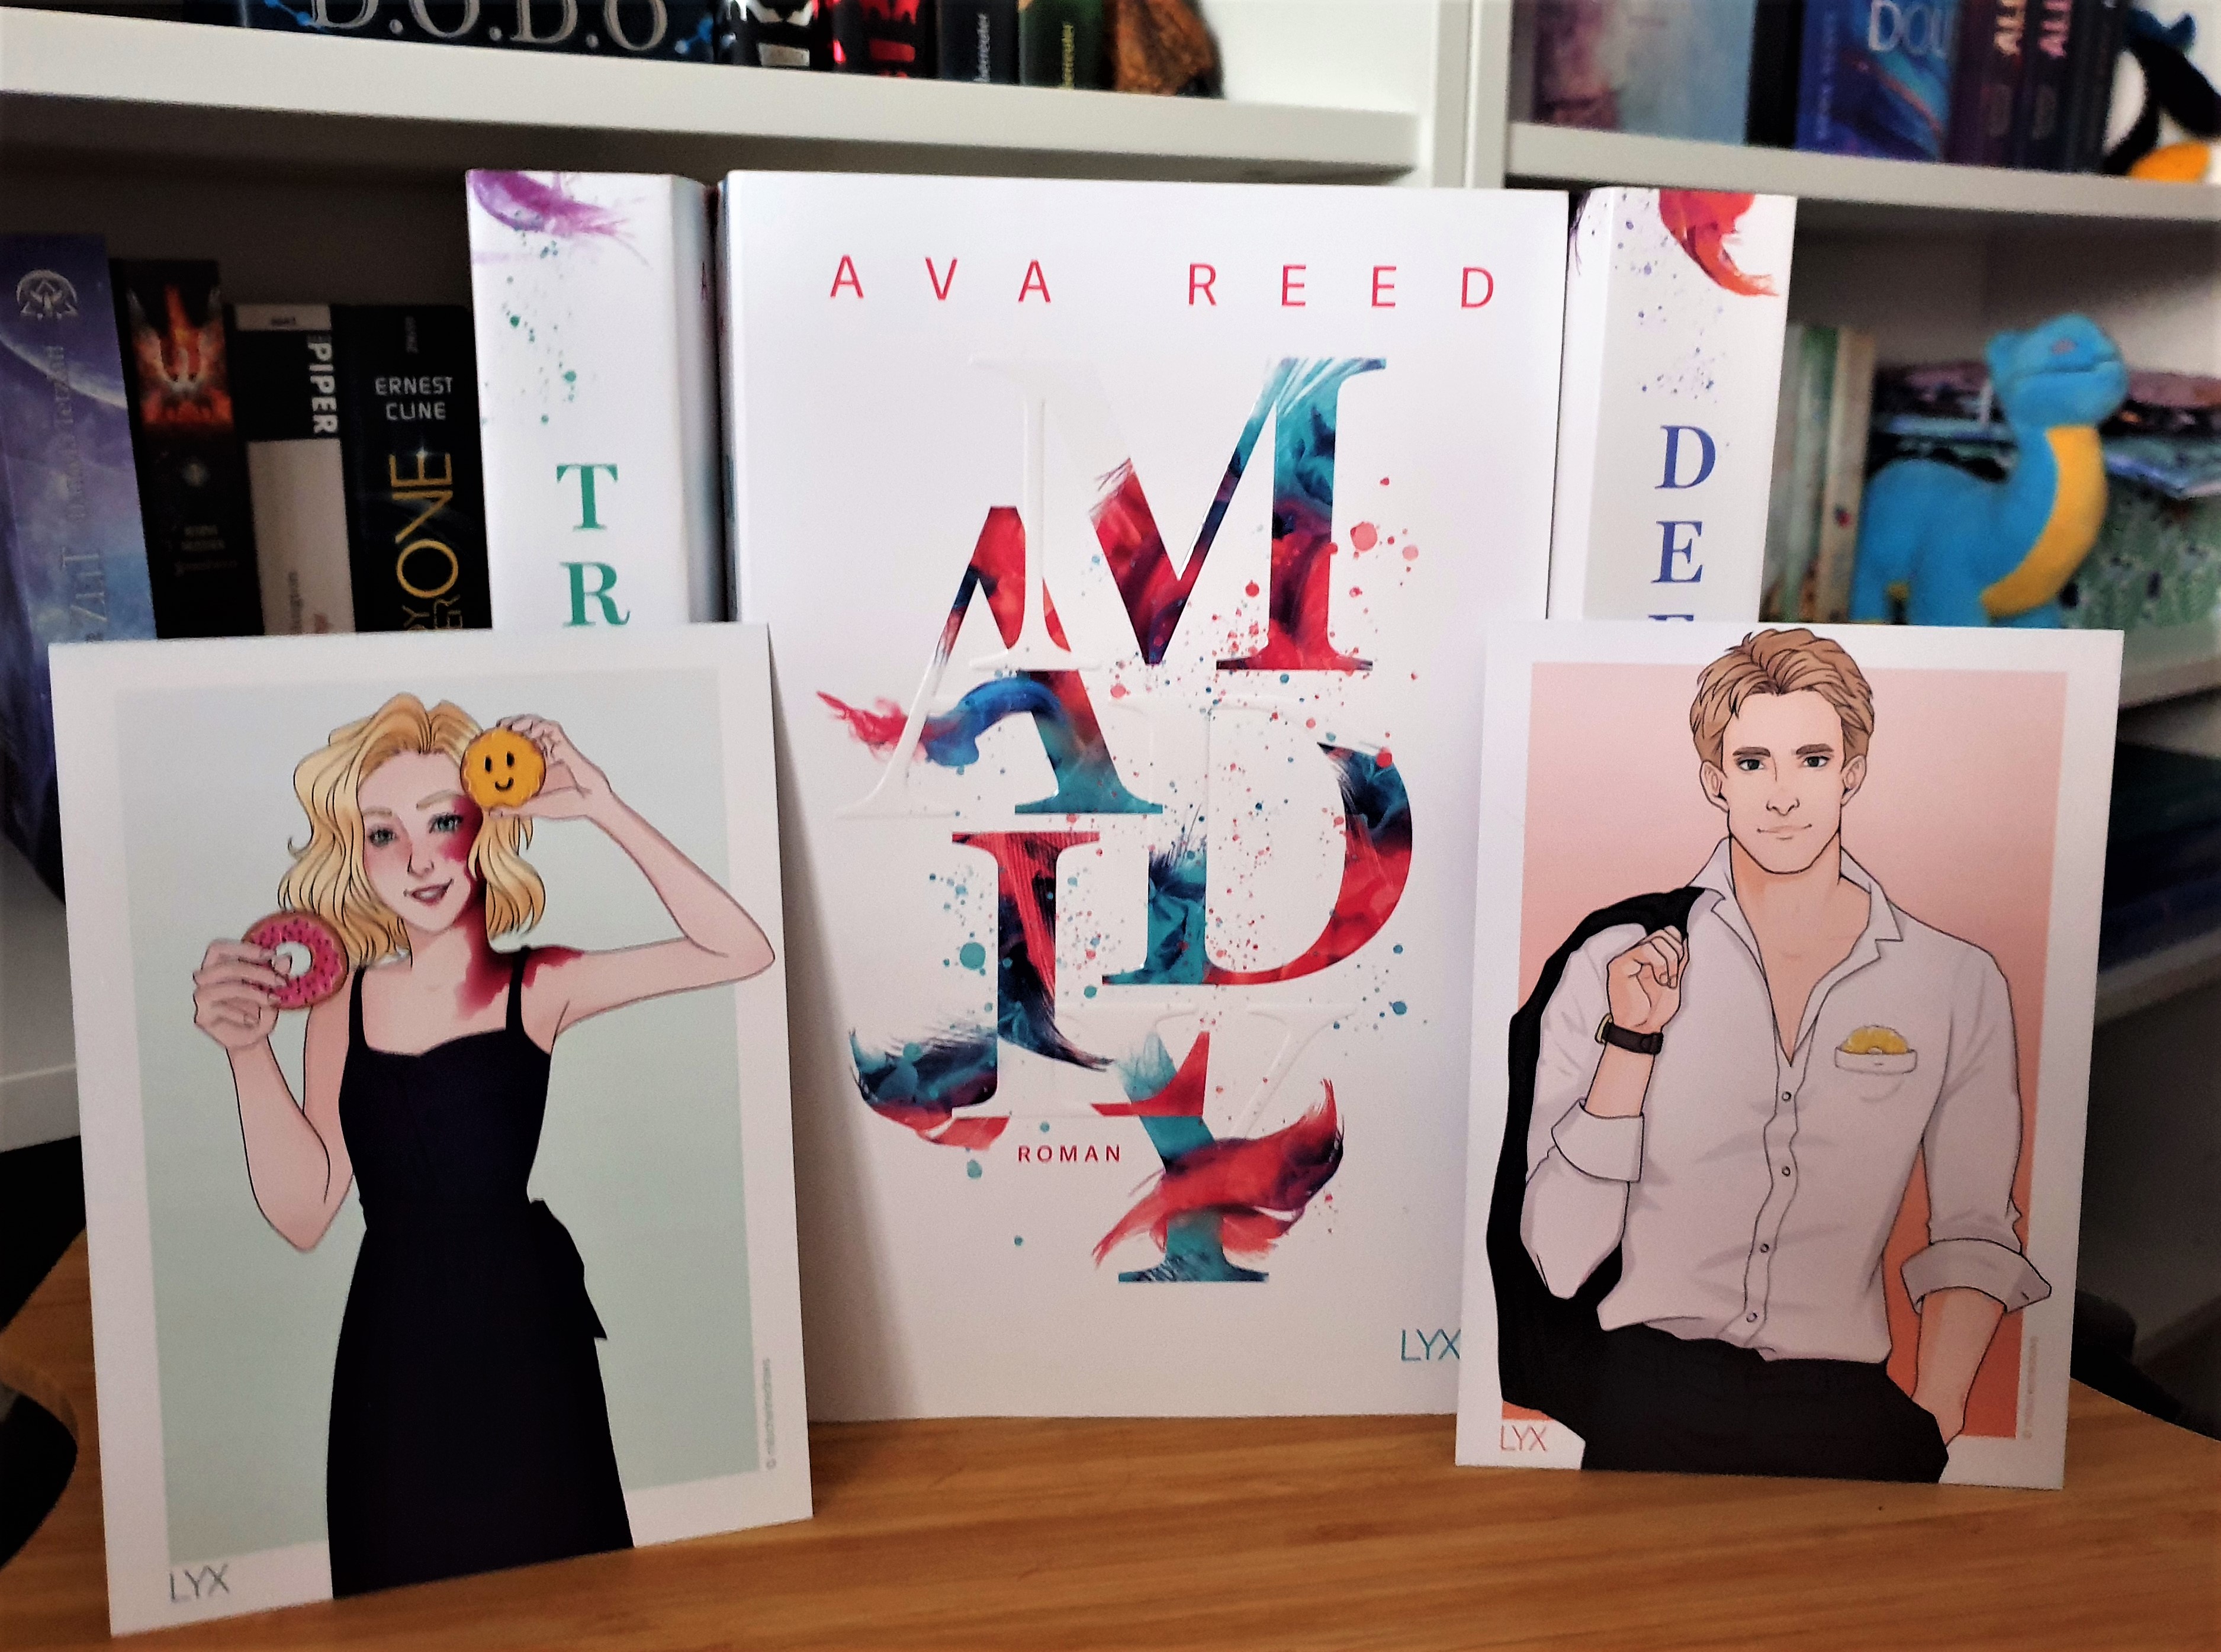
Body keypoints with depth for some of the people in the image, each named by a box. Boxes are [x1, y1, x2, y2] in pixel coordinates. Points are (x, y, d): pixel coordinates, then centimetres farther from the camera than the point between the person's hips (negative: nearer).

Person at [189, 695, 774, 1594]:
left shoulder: (539, 987, -8)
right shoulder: (343, 1002, 0)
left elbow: (740, 951, -20)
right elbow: (304, 1213, -5)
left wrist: (601, 807, -21)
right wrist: (248, 1049, -16)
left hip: (522, 1328, -2)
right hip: (392, 1344, 2)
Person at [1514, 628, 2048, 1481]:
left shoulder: (1959, 985, 9)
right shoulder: (1610, 967, 4)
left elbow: (1974, 1238, 15)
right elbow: (1560, 1262, -1)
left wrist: (1931, 1424, -1)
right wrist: (1631, 1042, -9)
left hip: (1846, 1407, 4)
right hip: (1651, 1389, -3)